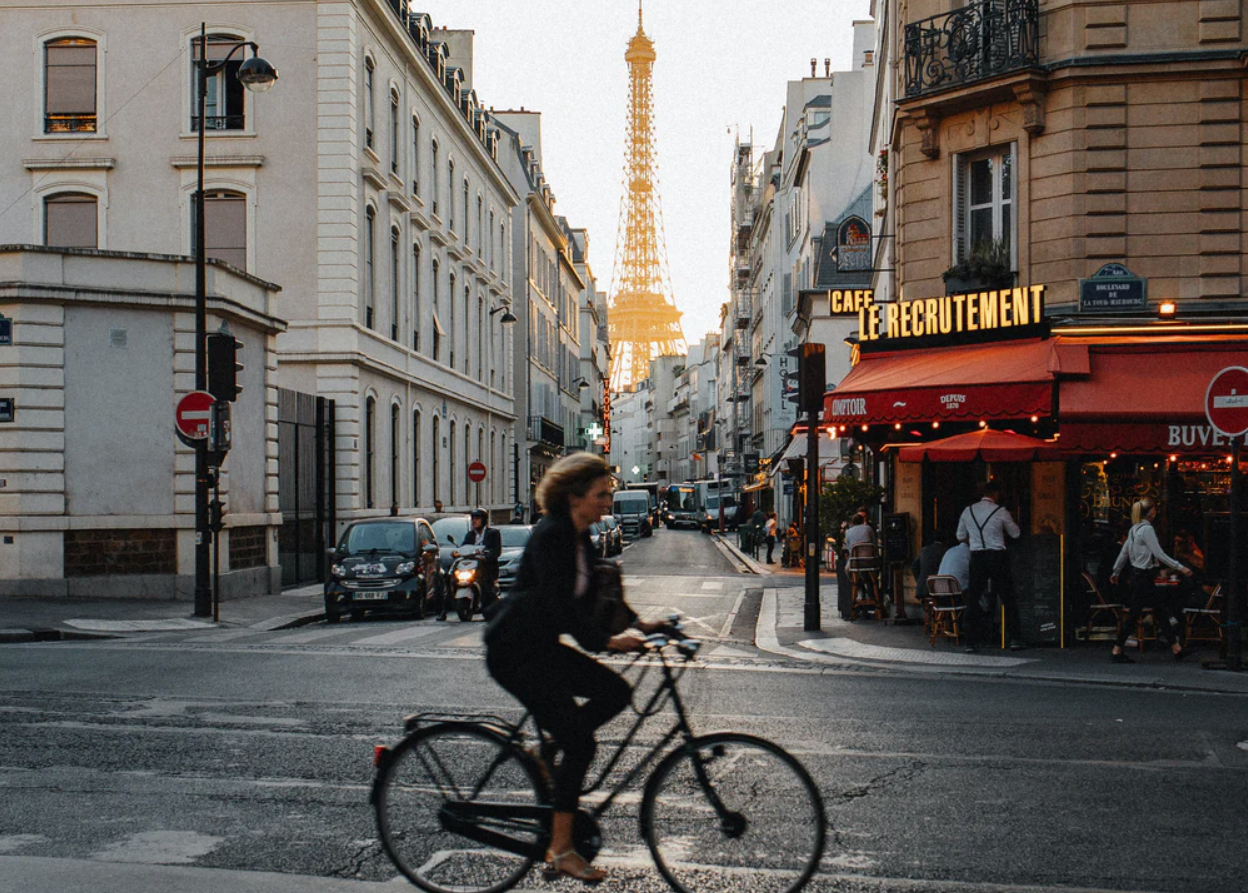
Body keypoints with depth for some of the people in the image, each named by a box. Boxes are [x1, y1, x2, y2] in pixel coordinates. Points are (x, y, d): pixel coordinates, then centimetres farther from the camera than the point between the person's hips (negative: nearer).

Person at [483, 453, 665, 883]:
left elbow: (591, 595, 15)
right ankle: (560, 849, -1)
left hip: (541, 646, 9)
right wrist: (605, 641, -34)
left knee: (616, 692, 1)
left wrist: (638, 623, 5)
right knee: (580, 743, -10)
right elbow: (560, 604, -28)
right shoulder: (550, 535, -20)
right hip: (514, 652, -9)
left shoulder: (579, 537, 8)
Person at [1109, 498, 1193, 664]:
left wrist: (1115, 572, 27)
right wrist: (1180, 567, -16)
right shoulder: (1147, 529, -16)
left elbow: (1124, 552, 18)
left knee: (1163, 609, 9)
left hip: (1137, 575, 10)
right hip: (1142, 577, -10)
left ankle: (1176, 649, 10)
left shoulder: (1135, 529, 12)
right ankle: (1117, 651, 3)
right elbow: (1159, 554, -19)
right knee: (1133, 615, -4)